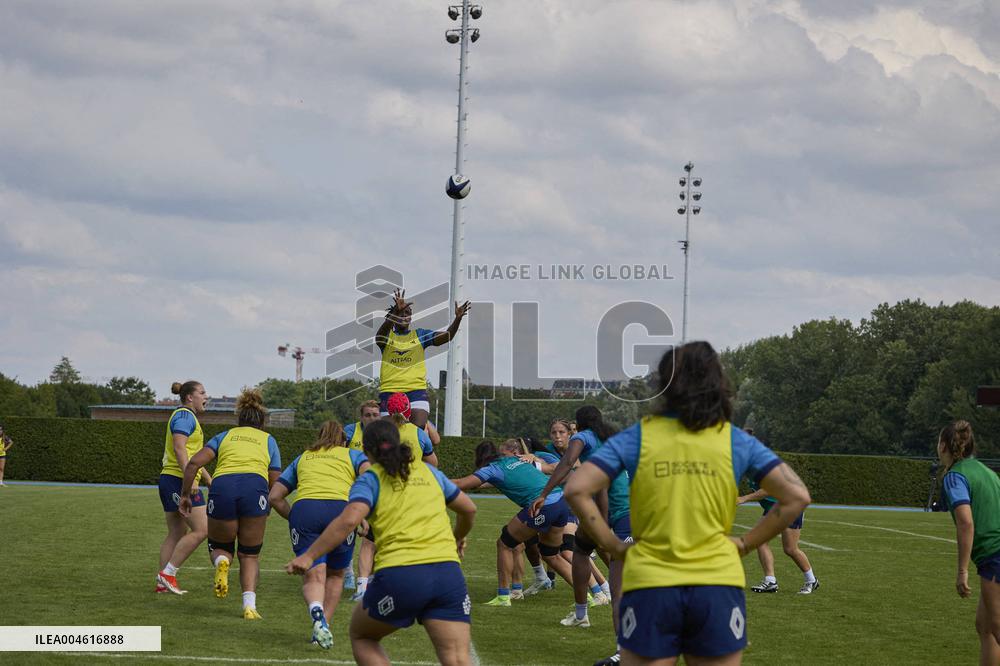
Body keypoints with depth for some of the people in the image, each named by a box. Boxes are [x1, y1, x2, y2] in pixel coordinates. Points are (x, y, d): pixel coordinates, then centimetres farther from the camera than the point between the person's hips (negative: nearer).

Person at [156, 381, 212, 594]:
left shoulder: (188, 417, 23)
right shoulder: (184, 416, -9)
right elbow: (179, 449, -20)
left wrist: (208, 479, 31)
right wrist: (191, 479, -27)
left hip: (170, 481, 11)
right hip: (179, 480, -11)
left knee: (176, 533, 10)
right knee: (201, 529, -12)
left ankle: (163, 583, 8)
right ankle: (167, 573, -12)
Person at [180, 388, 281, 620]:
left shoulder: (225, 436, 28)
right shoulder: (268, 440, 28)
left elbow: (194, 463, 13)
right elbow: (275, 483, 19)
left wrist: (186, 495, 19)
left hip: (222, 486, 0)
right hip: (255, 486, 0)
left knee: (219, 547, 22)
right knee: (249, 555, 15)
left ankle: (221, 562, -13)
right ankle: (249, 604, -6)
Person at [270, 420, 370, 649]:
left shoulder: (302, 459, 31)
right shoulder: (352, 455, 25)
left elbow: (274, 496, 23)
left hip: (304, 509, 1)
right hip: (341, 509, -1)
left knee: (313, 575, -6)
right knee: (335, 574, 18)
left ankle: (317, 614, -35)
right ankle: (324, 625, 9)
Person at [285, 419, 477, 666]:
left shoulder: (370, 479, 8)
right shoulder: (429, 471, 20)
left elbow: (349, 520, -10)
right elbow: (469, 509, 29)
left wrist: (309, 556, -10)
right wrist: (458, 538, 49)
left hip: (399, 574, -3)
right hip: (447, 570, 3)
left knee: (362, 636, 23)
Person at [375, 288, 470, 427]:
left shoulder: (420, 335, 13)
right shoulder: (387, 336, 7)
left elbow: (446, 336, 2)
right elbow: (380, 335, -18)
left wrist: (458, 318, -18)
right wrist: (396, 310, -36)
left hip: (416, 390, 1)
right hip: (390, 390, 0)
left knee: (419, 430, -17)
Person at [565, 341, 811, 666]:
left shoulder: (636, 438, 2)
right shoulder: (736, 441, 5)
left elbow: (577, 489, -8)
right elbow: (796, 495, 0)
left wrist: (613, 546, 1)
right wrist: (745, 543, 6)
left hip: (649, 586, -1)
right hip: (718, 585, 1)